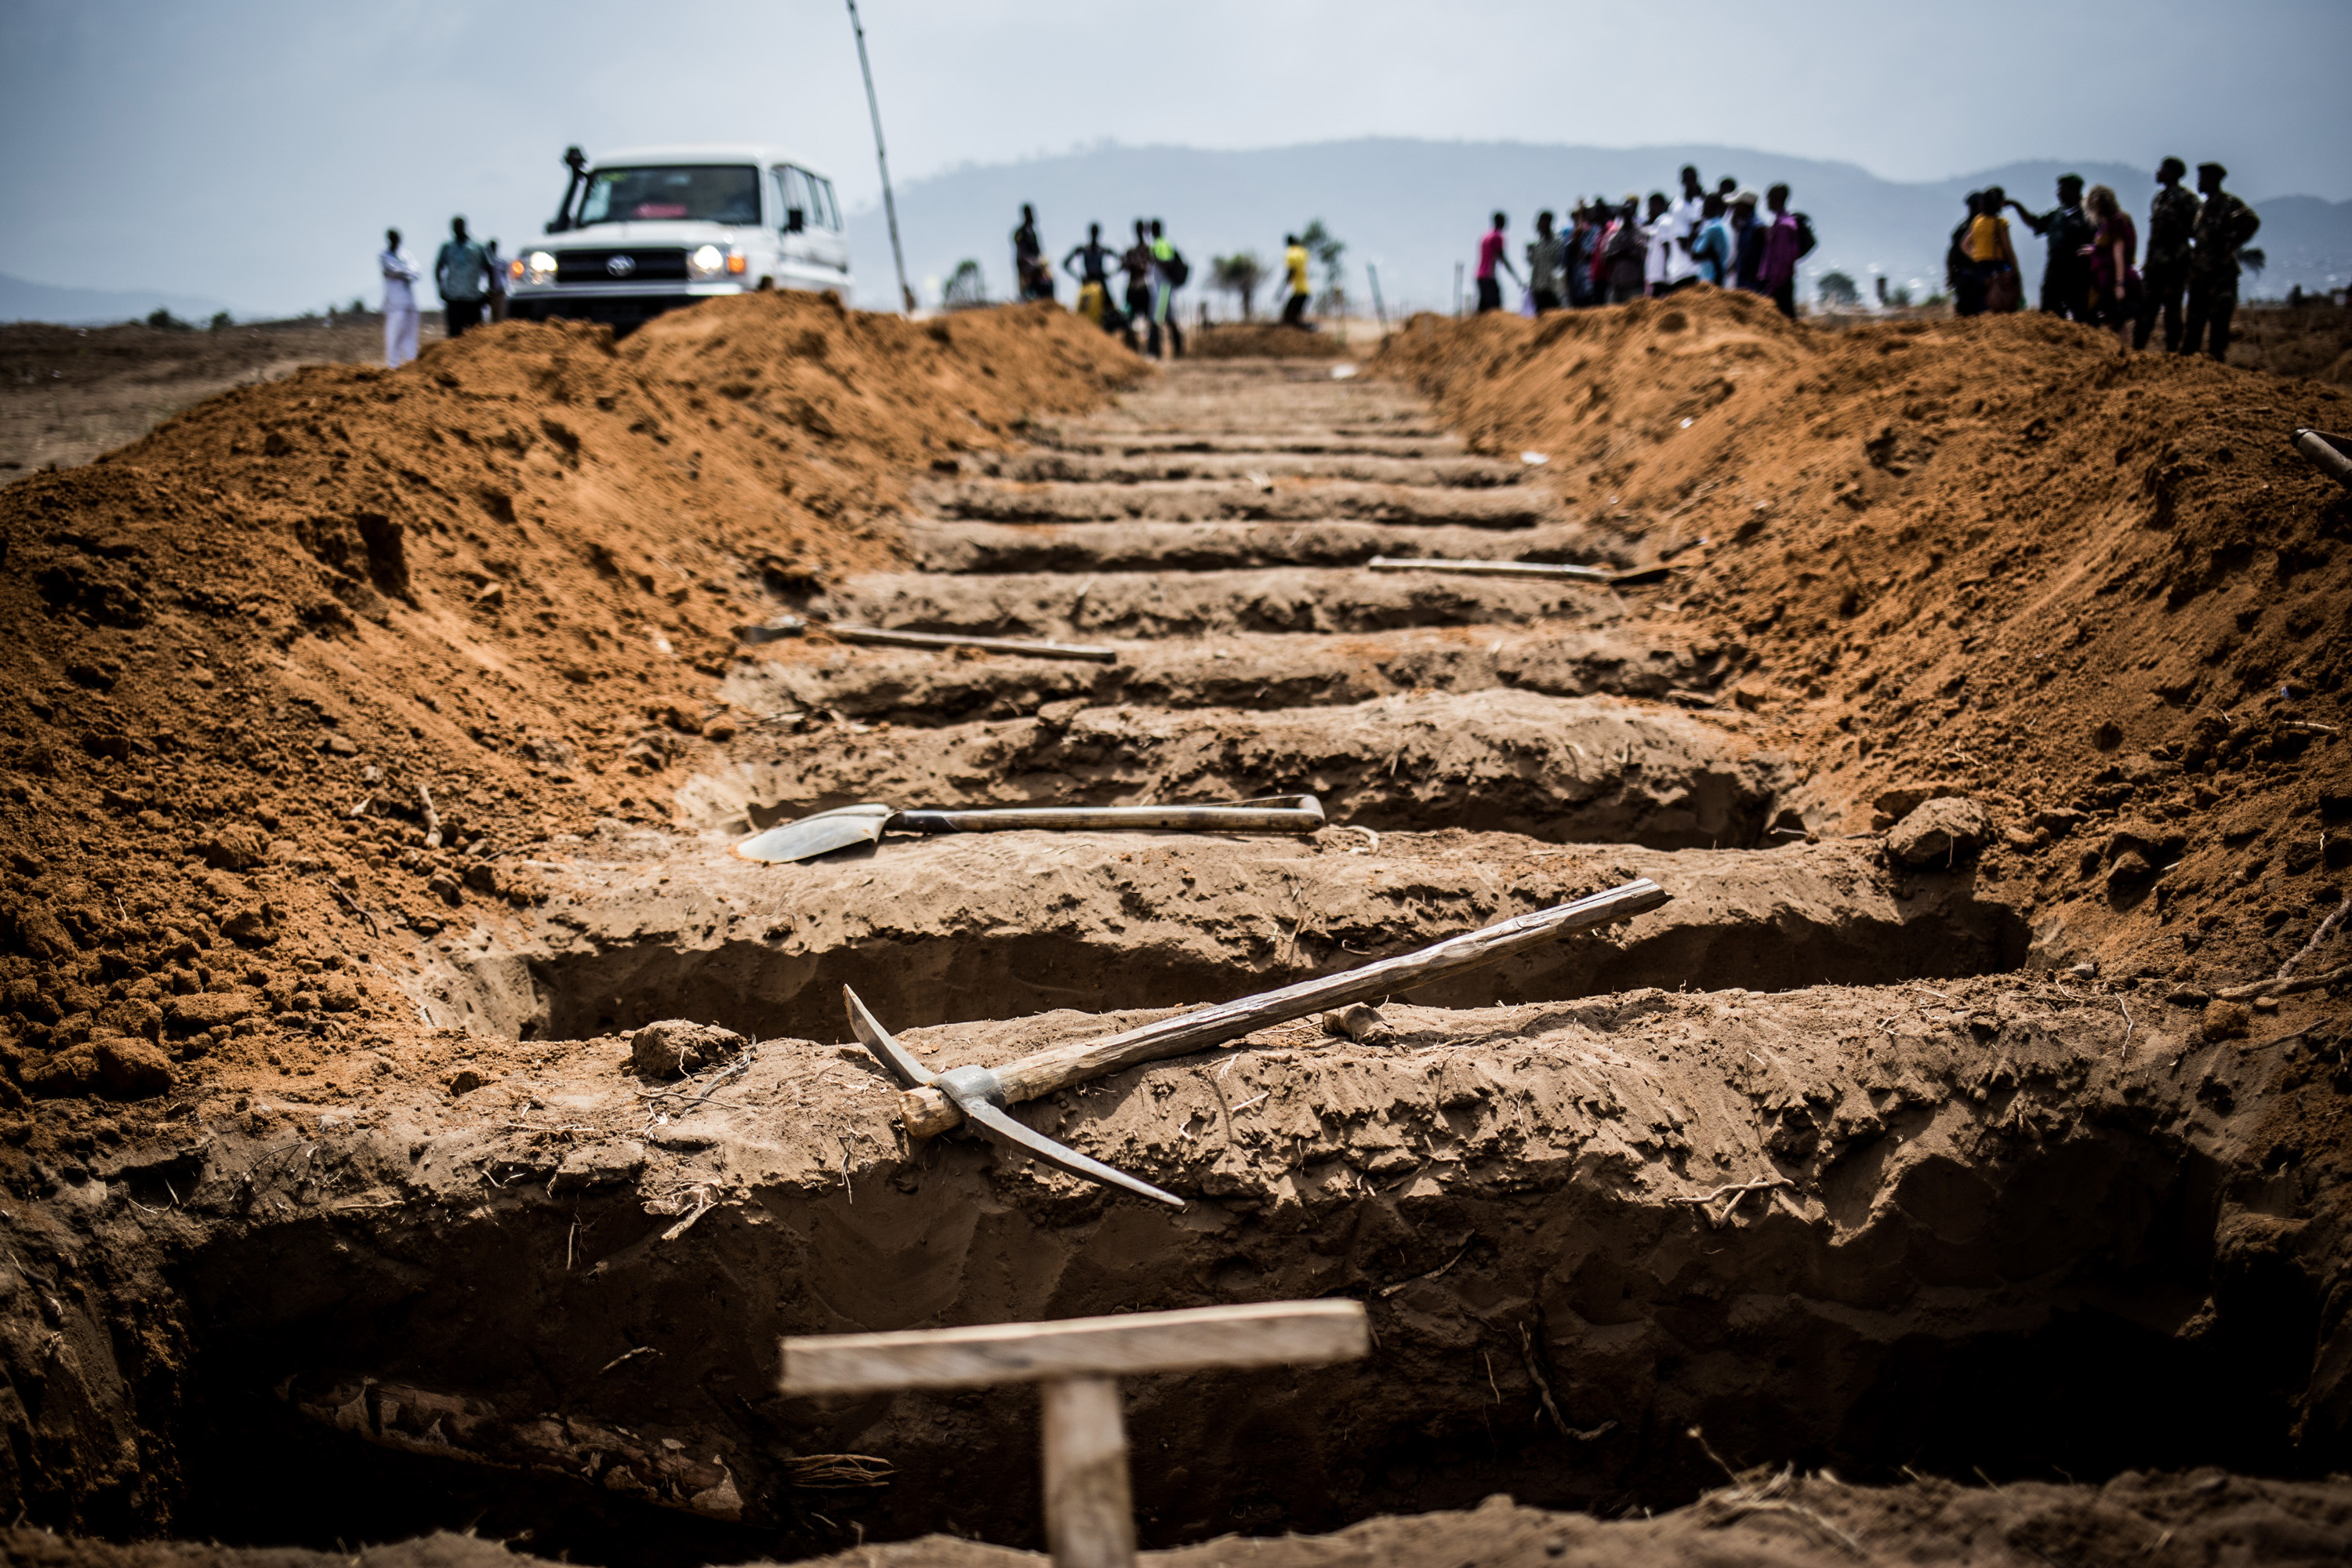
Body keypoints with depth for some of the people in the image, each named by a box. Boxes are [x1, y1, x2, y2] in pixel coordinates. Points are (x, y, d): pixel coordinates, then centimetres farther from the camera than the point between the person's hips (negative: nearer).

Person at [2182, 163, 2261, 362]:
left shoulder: (2228, 203, -7)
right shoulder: (2204, 207, 19)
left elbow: (2252, 222, -19)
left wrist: (2232, 245, -17)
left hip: (2220, 270, -8)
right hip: (2200, 270, 8)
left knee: (2218, 317, -7)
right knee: (2195, 317, 9)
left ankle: (2217, 357, -7)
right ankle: (2186, 355, 12)